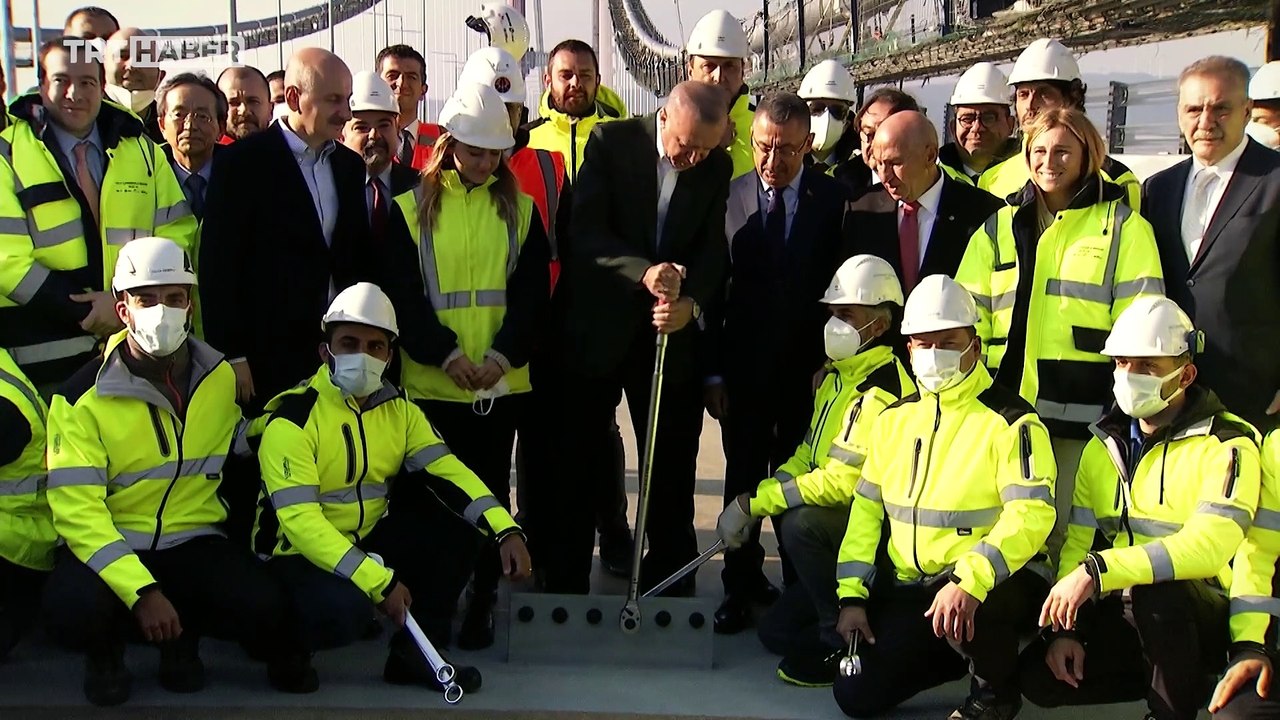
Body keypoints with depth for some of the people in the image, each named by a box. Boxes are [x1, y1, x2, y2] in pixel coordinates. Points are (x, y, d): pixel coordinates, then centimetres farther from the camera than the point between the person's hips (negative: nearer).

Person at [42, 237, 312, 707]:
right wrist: (141, 592, -28)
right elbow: (77, 512, -18)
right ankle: (106, 649, 4)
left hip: (193, 541, 3)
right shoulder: (83, 399, -11)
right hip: (109, 544, -3)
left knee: (263, 609, -25)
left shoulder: (219, 376, 3)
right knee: (73, 612, -35)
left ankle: (182, 635, 9)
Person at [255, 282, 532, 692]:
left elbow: (446, 471, -6)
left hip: (368, 539, 7)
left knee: (457, 541, -12)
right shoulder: (293, 419, -20)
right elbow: (300, 519, -27)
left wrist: (506, 530, -24)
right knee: (345, 609, -35)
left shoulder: (397, 409, 2)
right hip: (298, 552, -7)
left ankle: (413, 655, 5)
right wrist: (379, 581, -34)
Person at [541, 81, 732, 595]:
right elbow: (586, 232, -15)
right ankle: (565, 586, 19)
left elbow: (714, 248, -2)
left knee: (672, 470, 7)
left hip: (671, 330, 2)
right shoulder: (611, 143, -7)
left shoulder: (717, 166, 2)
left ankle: (671, 586, 20)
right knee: (576, 466, 6)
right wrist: (643, 271, -31)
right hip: (598, 327, -2)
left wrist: (692, 302, -22)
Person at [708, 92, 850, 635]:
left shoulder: (834, 201, -4)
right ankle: (741, 586, 22)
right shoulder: (729, 198, -1)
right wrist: (713, 370, -2)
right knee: (743, 480, 9)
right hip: (744, 366, 1)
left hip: (808, 368, -1)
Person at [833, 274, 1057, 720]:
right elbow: (866, 509, 11)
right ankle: (955, 652, 21)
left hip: (997, 582, -5)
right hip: (909, 586, 6)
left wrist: (969, 581, -37)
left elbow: (1032, 514, -23)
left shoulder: (1010, 421, -11)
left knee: (967, 608, -40)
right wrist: (852, 596, 1)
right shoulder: (895, 419, 9)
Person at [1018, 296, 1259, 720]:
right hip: (1127, 615, 7)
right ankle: (1184, 677, 9)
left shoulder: (1226, 446, -13)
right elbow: (1079, 543, 6)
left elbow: (1208, 545, -28)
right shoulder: (1104, 447, 8)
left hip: (1209, 615, -7)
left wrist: (1098, 571, -35)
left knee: (1157, 594, -38)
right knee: (1040, 675, -9)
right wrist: (1067, 626, -8)